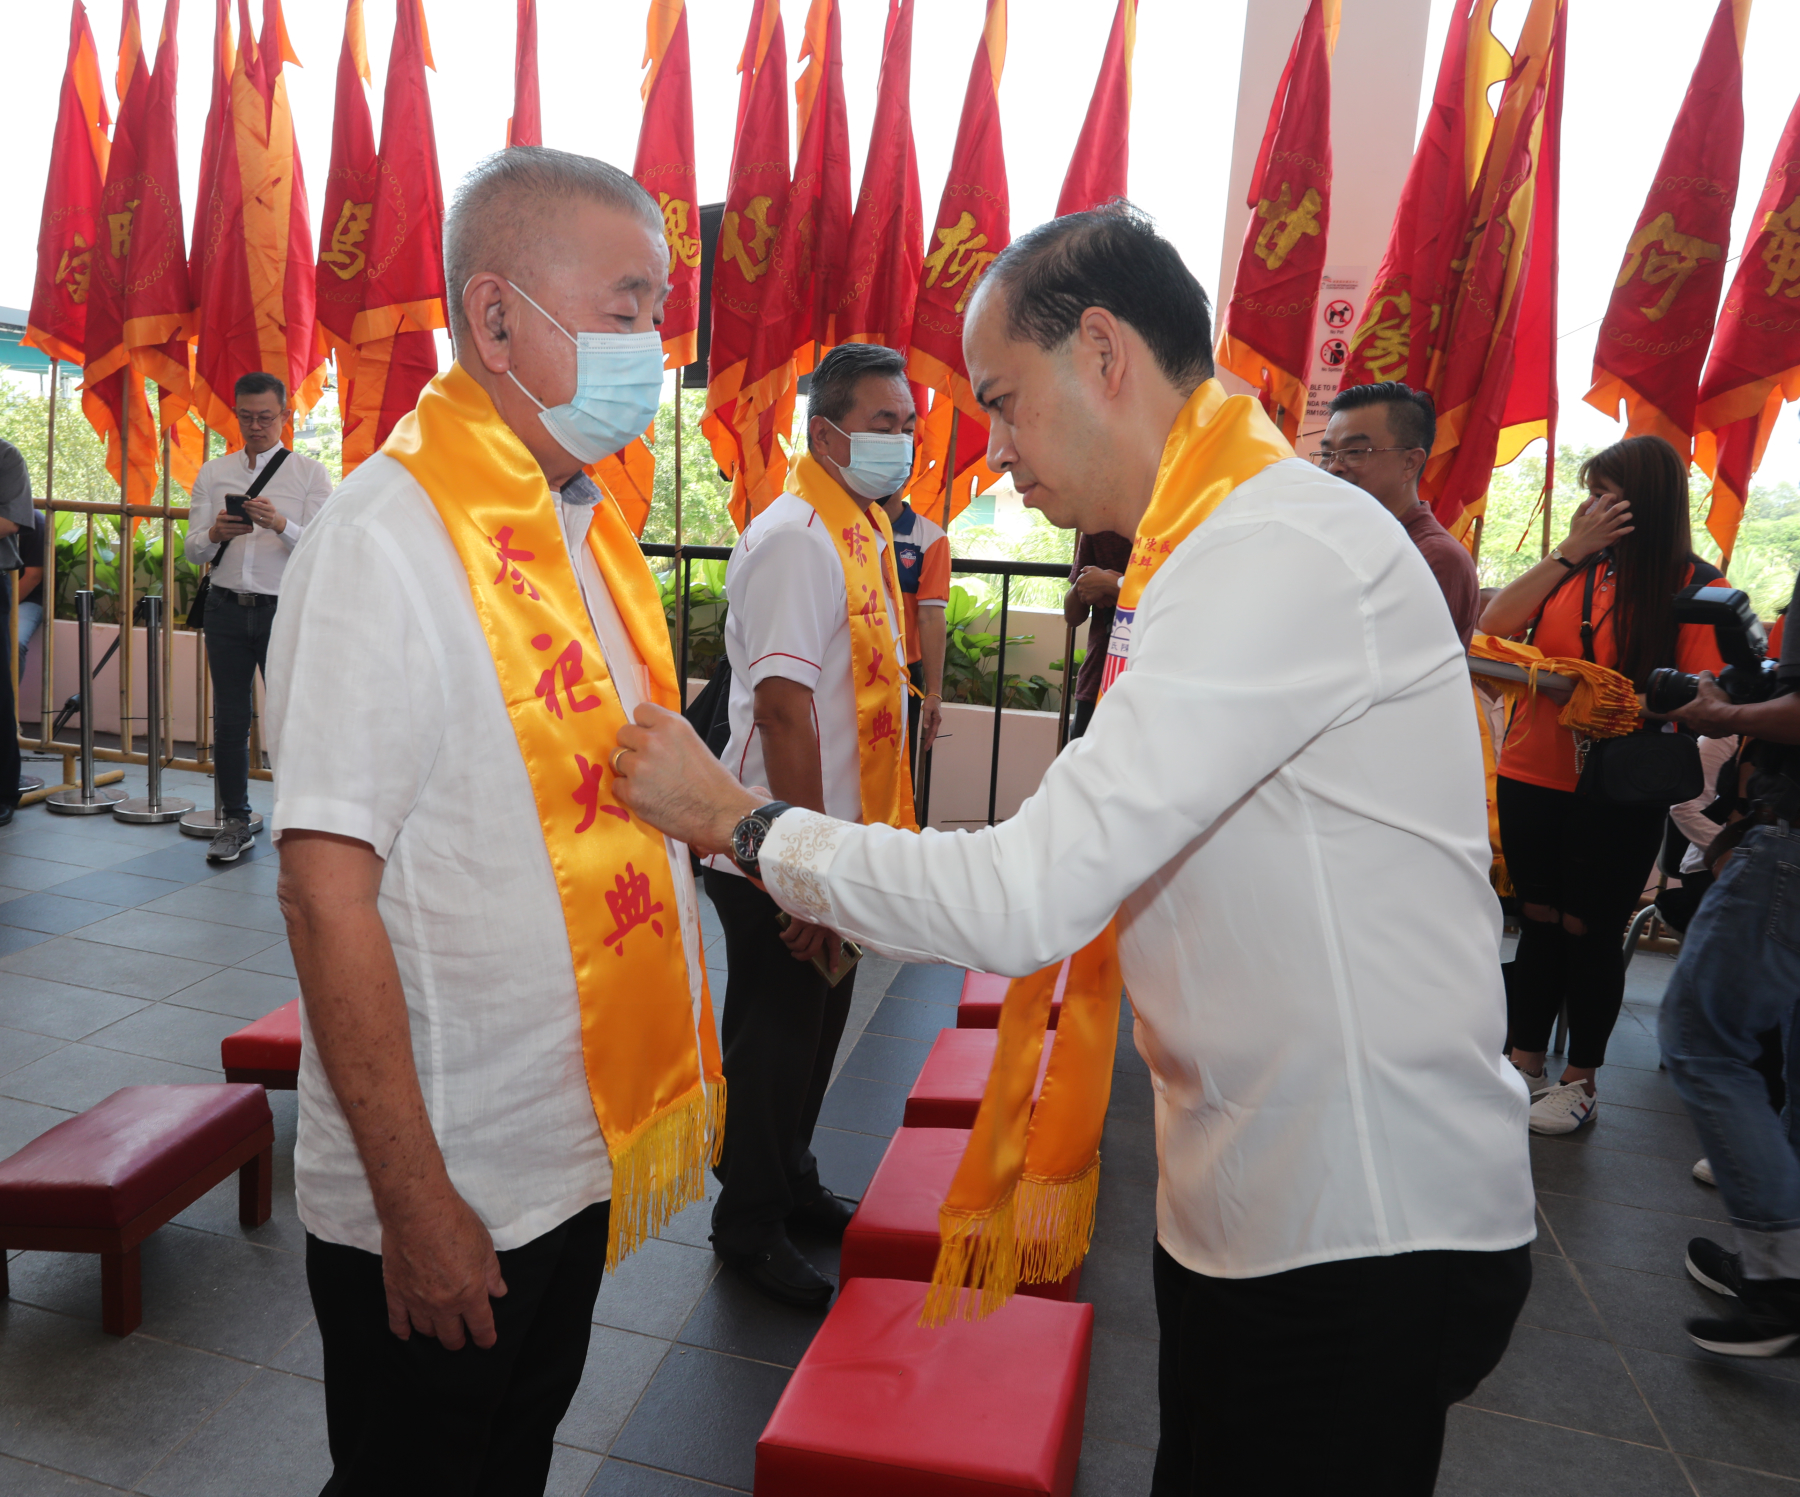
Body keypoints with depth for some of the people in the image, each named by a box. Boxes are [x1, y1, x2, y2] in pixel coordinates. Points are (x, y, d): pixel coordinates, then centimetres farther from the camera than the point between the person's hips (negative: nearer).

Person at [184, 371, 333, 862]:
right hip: (227, 608, 3)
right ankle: (234, 822, 19)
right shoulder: (213, 474, 12)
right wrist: (215, 534, -15)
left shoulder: (310, 472, 3)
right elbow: (192, 550, 7)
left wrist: (280, 525, -27)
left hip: (284, 610, -3)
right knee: (229, 718, 8)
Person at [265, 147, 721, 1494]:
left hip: (578, 1162, 7)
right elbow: (326, 888, -23)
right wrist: (411, 1200, -21)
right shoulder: (389, 537, -20)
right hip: (442, 1193, -7)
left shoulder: (591, 528, 6)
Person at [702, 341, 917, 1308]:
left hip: (835, 839, 9)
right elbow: (784, 708, -25)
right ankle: (748, 1228, 25)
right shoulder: (796, 538, -20)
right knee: (774, 1039, 6)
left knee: (815, 1028, 21)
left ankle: (792, 1184, 41)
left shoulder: (866, 528, 11)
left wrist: (851, 849, 18)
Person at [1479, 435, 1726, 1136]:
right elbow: (1493, 626, -5)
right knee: (1538, 921, 12)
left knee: (1588, 931, 5)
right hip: (1533, 775, 4)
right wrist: (1570, 550, -7)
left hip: (1620, 792, -4)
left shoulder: (1693, 585, -3)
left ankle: (1580, 1079, 22)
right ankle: (1525, 1063, 27)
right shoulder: (1574, 569, 8)